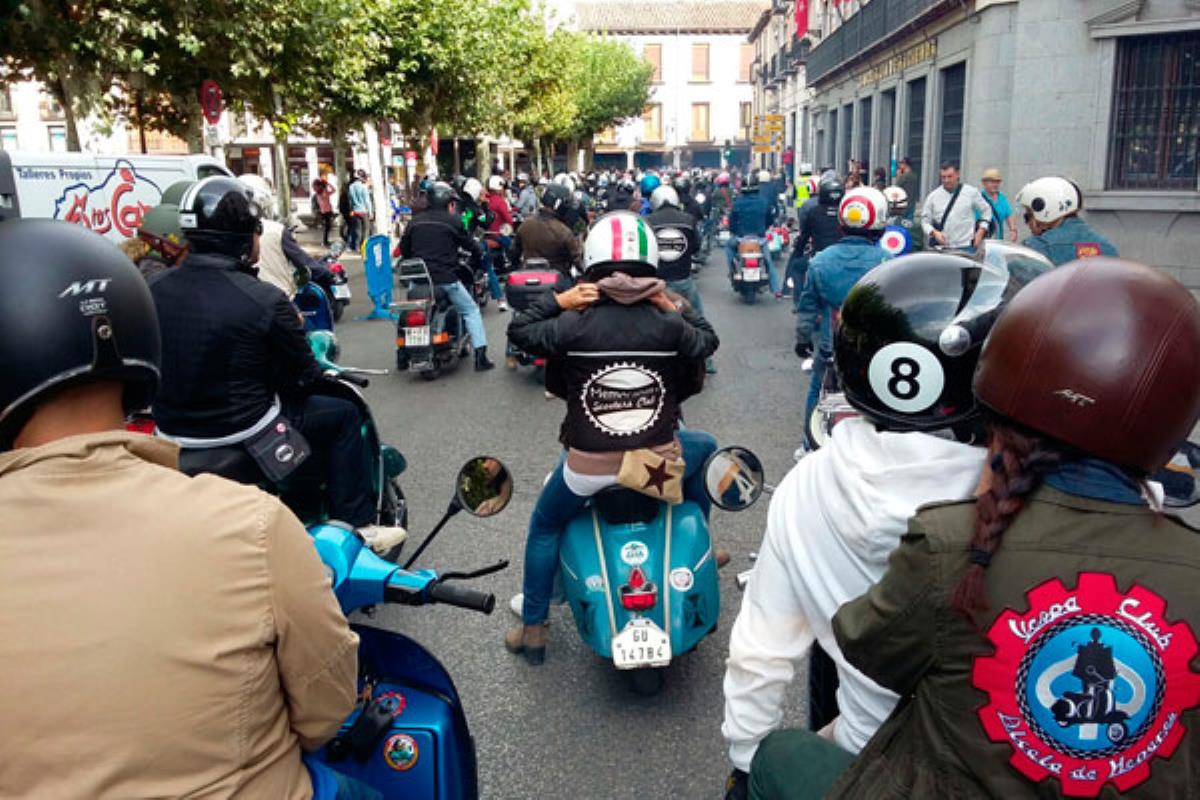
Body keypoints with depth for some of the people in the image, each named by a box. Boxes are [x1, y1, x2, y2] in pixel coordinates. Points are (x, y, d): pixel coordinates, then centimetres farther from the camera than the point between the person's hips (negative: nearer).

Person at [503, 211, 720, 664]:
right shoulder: (669, 326, -7)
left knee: (544, 527, 27)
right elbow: (707, 342, 14)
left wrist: (558, 300, 12)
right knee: (705, 449, 34)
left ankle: (532, 630, 33)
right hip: (659, 464, 1)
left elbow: (518, 331, 7)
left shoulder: (574, 326, -10)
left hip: (589, 469, 0)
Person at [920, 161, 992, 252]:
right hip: (942, 247, 1)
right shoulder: (933, 196, 5)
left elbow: (986, 210, 14)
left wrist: (981, 230, 2)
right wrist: (934, 232, -10)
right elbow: (925, 219, 8)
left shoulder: (971, 192, 5)